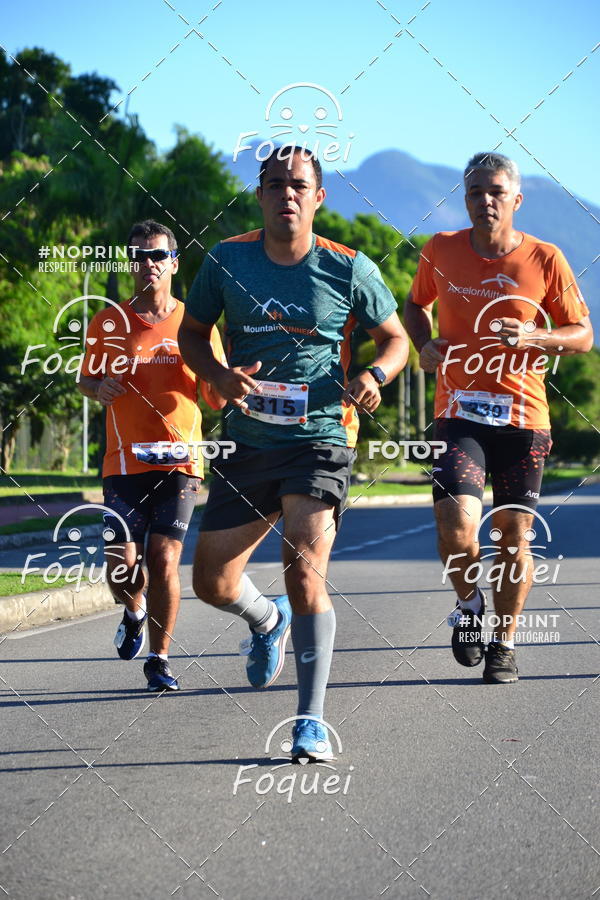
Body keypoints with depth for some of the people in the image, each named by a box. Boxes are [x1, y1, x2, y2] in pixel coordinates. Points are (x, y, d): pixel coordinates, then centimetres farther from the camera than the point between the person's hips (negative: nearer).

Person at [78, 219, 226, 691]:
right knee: (122, 563, -7)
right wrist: (100, 387, -7)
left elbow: (217, 400, 7)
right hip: (125, 459, 1)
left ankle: (159, 657, 6)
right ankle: (135, 610, 29)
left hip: (179, 460, -1)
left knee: (164, 558, -10)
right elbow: (87, 379, 16)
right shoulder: (109, 322, 5)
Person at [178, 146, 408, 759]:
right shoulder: (226, 260, 1)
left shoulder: (349, 270, -4)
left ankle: (311, 719, -10)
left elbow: (395, 338, 9)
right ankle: (267, 620, 44)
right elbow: (191, 334, 13)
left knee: (306, 570, -20)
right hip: (247, 440, 3)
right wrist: (219, 376, -8)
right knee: (212, 583, 6)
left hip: (320, 439, -3)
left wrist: (374, 376, -13)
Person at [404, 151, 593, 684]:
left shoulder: (545, 260, -2)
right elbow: (416, 304, 22)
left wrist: (534, 337, -15)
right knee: (456, 528, -17)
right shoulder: (440, 252, 2)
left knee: (514, 532, 5)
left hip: (523, 415, 0)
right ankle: (469, 602, 14)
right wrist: (424, 345, 1)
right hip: (459, 412, 0)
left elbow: (583, 336, 4)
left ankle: (504, 642, 24)